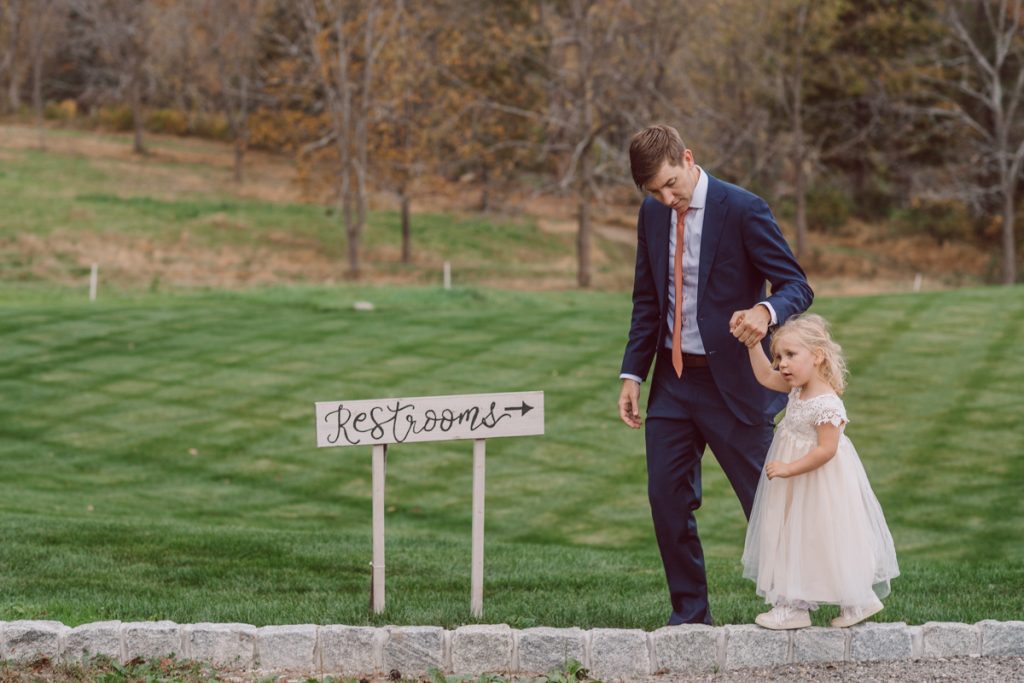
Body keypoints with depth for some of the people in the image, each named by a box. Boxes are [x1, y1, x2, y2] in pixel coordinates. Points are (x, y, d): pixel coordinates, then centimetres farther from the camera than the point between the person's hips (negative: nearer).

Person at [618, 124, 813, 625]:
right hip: (673, 380, 6)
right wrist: (632, 374, 6)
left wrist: (766, 311, -36)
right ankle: (689, 614, 15)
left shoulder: (743, 210, -13)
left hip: (732, 382, -6)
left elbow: (797, 286, -14)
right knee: (667, 499, 4)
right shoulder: (653, 214, 6)